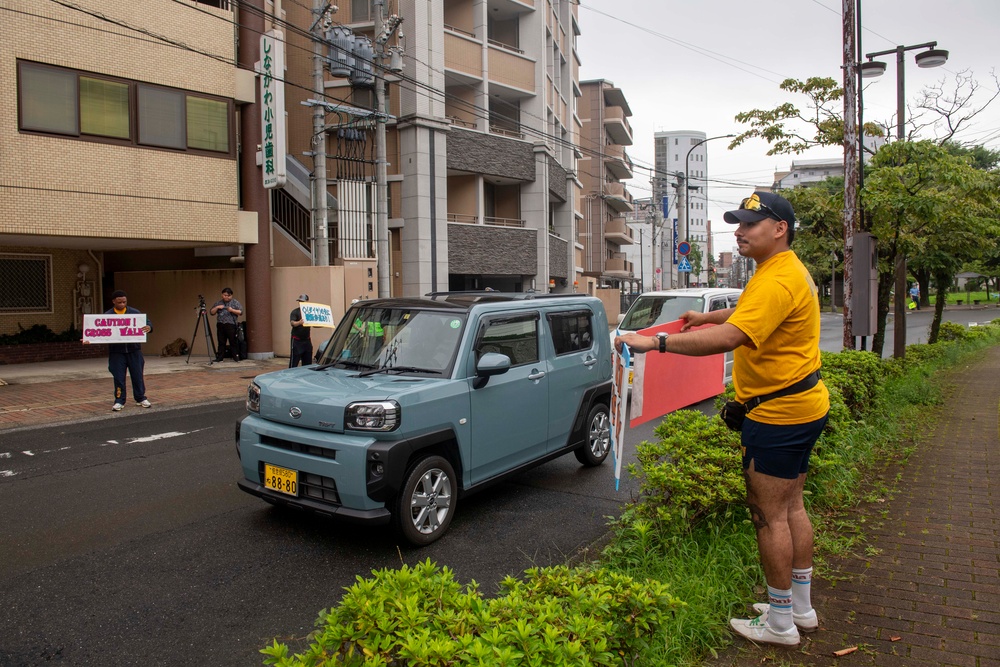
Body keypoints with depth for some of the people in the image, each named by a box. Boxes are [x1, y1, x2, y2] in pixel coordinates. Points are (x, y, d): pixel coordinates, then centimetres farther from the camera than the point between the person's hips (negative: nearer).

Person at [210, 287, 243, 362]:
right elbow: (212, 312, 15)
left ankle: (236, 357, -3)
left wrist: (232, 310, -16)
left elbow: (240, 312, -2)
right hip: (220, 325, 4)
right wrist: (217, 307, -3)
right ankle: (219, 357, 8)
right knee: (221, 342, 6)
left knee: (233, 342, -5)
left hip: (231, 325, -4)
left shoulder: (235, 302, 5)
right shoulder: (218, 303, 16)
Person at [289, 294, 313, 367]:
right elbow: (292, 323, -21)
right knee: (294, 362, -8)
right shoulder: (295, 312, -5)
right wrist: (299, 323, -43)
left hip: (307, 340, 5)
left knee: (307, 362, 10)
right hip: (297, 341, -5)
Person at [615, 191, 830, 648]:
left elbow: (729, 338, -35)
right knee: (790, 508, 18)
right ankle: (801, 609, 32)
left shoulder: (777, 281, -23)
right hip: (801, 406, 11)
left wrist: (656, 342, -34)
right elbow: (749, 311, 34)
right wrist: (706, 316, 35)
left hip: (777, 413, -11)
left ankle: (780, 624, 14)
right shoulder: (784, 271, 13)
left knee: (769, 515, 0)